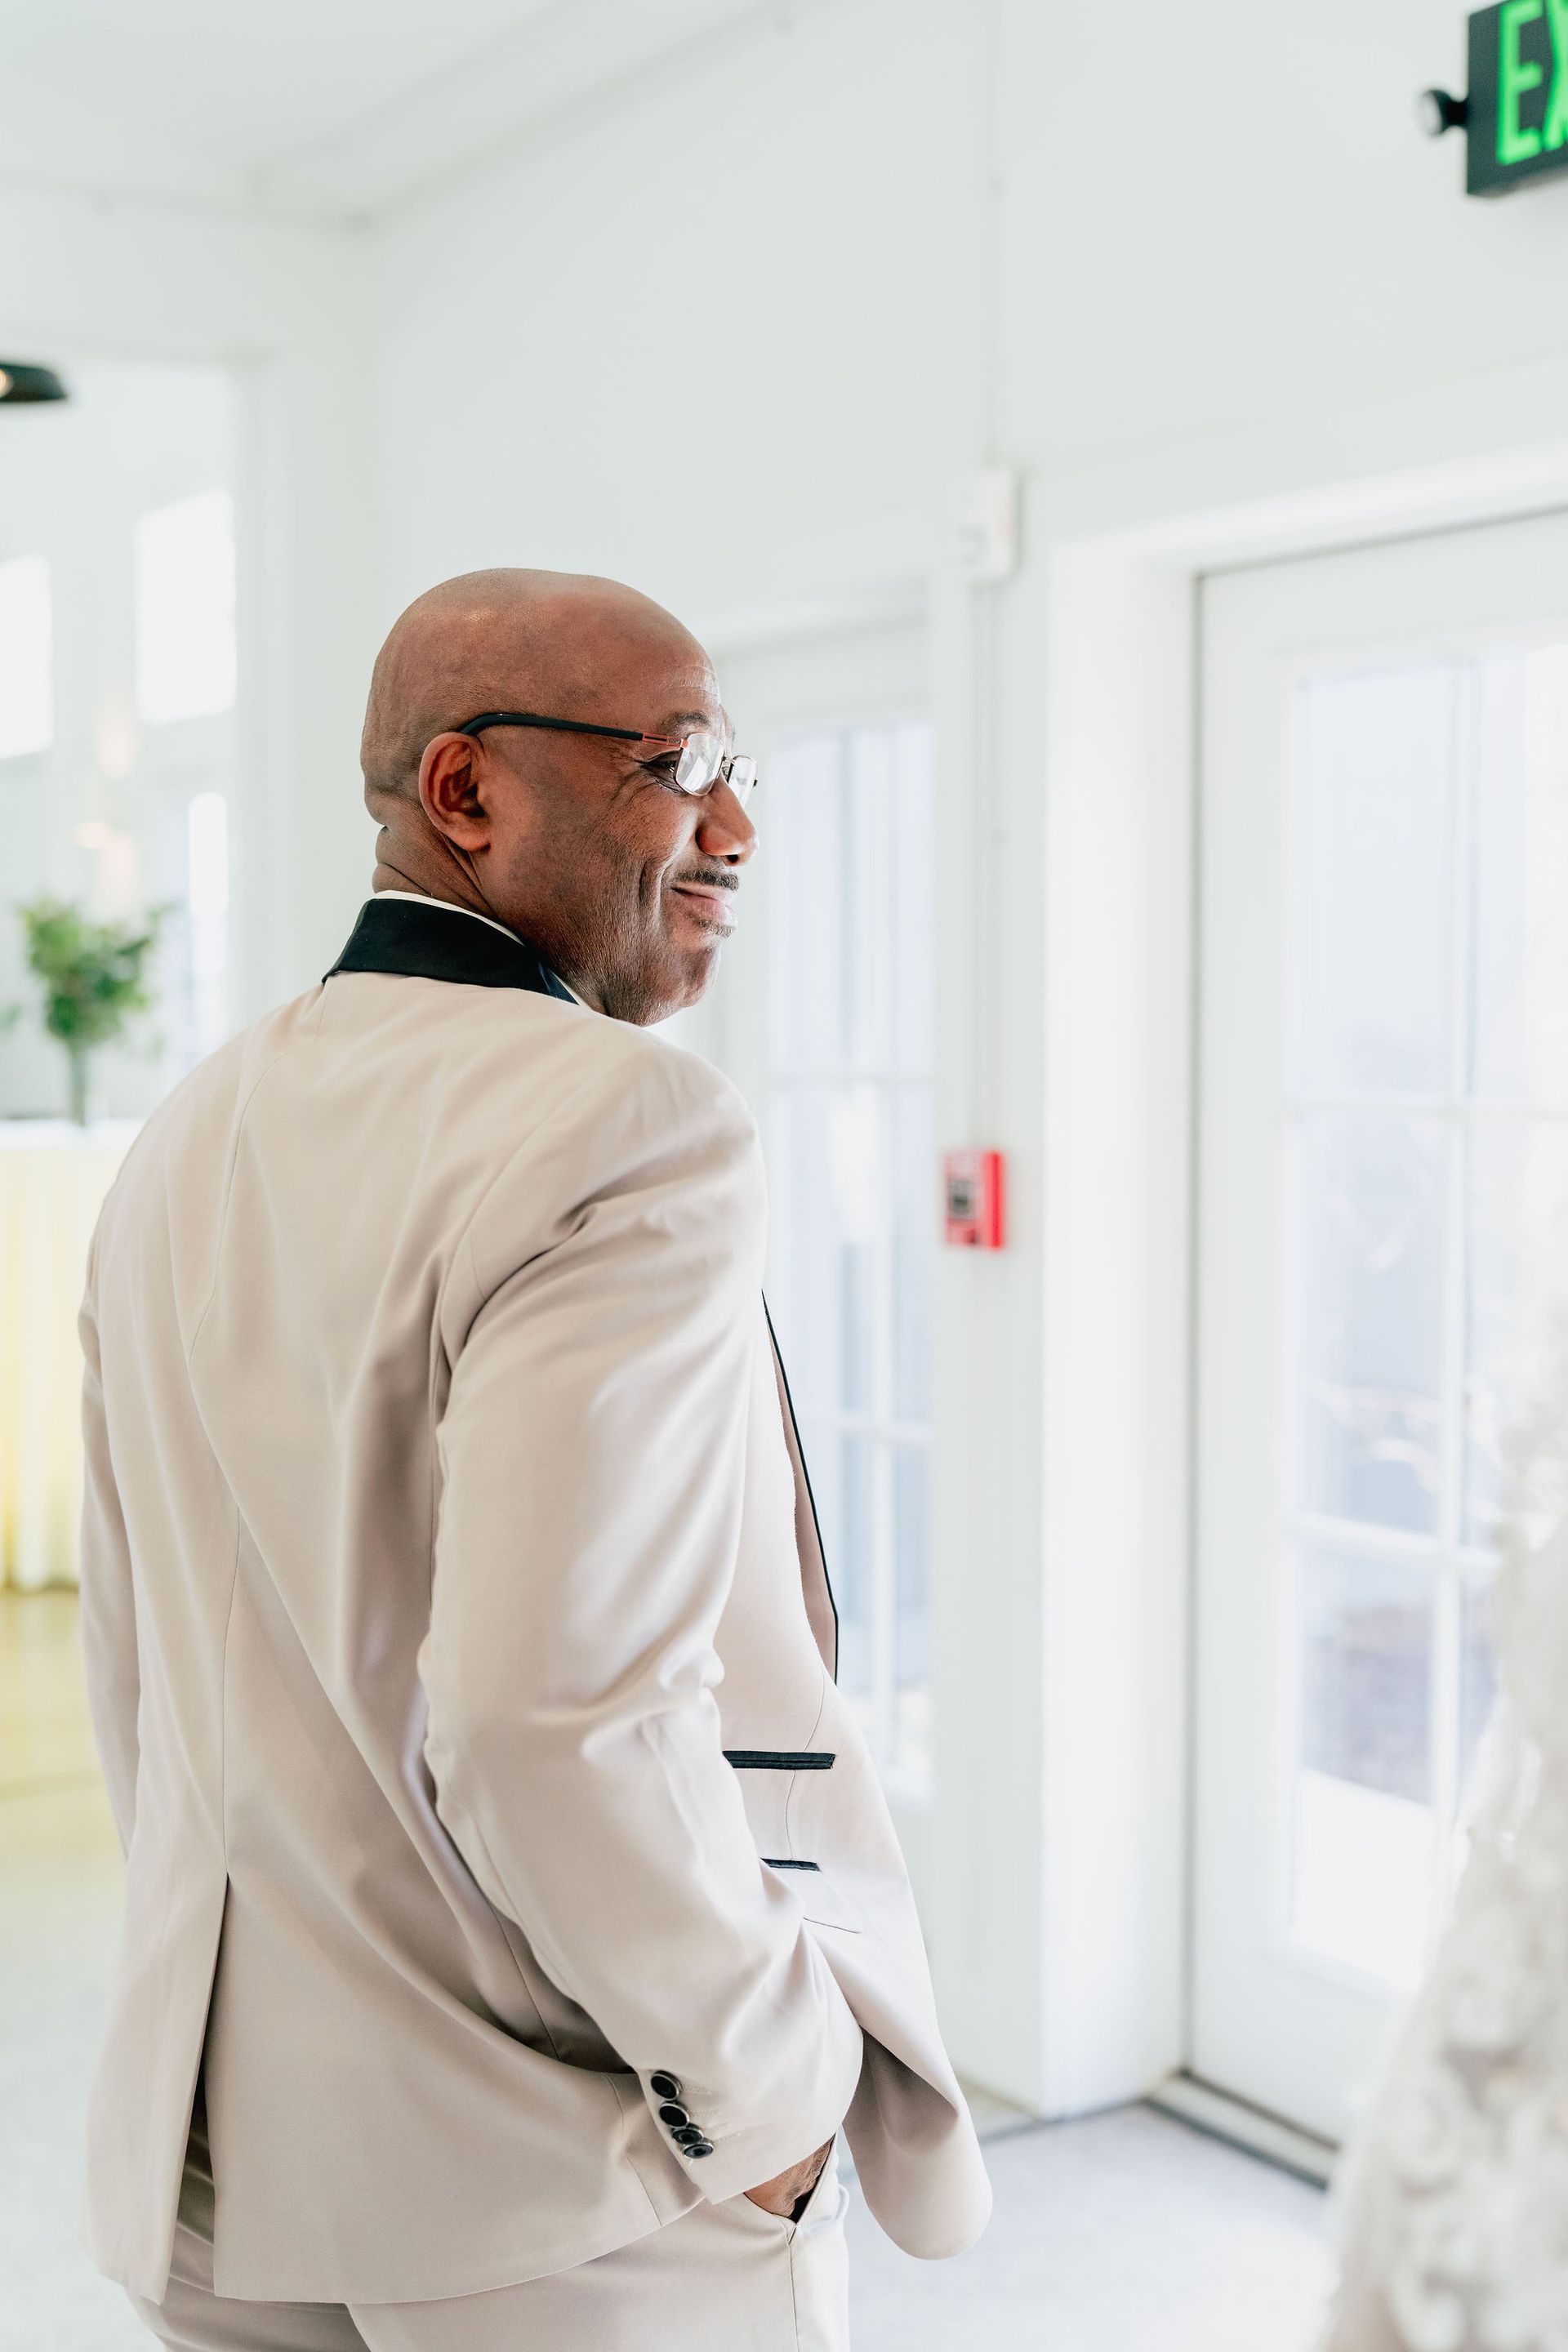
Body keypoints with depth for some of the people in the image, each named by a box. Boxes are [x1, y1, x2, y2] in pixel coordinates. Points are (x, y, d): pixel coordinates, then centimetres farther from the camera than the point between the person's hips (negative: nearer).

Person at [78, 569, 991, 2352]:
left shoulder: (181, 1146, 6)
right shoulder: (626, 1128, -20)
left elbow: (134, 1680, 11)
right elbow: (559, 1703, -28)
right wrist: (771, 2087, -14)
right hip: (572, 2201, -7)